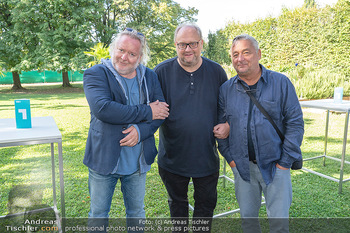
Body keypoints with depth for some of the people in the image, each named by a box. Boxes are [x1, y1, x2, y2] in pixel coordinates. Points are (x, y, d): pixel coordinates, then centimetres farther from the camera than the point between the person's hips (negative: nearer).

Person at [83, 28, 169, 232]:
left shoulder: (150, 77, 3)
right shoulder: (96, 74, -9)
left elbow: (162, 112, -3)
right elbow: (102, 108, -27)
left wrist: (140, 130, -22)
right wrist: (147, 112, -22)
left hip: (138, 161, 3)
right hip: (104, 159, -2)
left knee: (137, 211, 21)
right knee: (98, 214, 16)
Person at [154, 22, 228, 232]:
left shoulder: (216, 71, -3)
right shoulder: (162, 71, -7)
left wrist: (228, 124, -9)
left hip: (207, 157, 1)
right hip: (172, 157, 0)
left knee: (206, 203, 18)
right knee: (177, 203, 22)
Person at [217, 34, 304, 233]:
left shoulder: (281, 83, -6)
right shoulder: (226, 89, 1)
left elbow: (295, 123, -5)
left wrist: (285, 162, -8)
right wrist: (230, 157, 1)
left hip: (275, 164, -2)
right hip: (242, 166, 2)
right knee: (247, 217, 16)